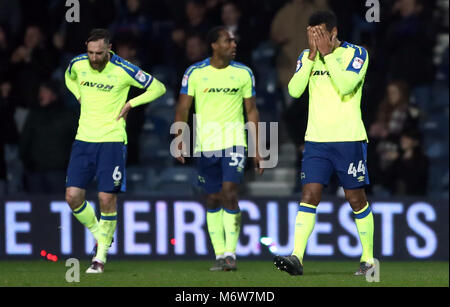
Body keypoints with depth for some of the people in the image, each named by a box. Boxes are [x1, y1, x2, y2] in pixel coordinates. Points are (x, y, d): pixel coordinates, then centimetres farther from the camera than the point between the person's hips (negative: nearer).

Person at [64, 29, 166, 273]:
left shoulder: (123, 70, -11)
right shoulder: (78, 64, 0)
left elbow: (158, 88, 0)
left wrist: (129, 104, -5)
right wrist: (80, 97, 10)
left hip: (112, 140, -4)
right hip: (84, 139, 4)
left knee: (107, 198, -7)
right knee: (73, 196, -5)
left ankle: (101, 255, 9)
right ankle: (98, 233, 21)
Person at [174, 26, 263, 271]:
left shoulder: (243, 73, 4)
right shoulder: (195, 73, 1)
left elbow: (252, 111, 9)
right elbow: (183, 108, 3)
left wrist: (257, 149, 6)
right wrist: (180, 140, -11)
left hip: (234, 142, -1)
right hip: (205, 144, 1)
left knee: (229, 195, -14)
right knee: (213, 200, 6)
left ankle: (230, 253, -10)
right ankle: (219, 254, 14)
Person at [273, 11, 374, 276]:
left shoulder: (356, 53, -3)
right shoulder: (307, 56, 9)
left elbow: (345, 86, -19)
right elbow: (294, 90, -4)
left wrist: (327, 53, -15)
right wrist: (312, 56, -10)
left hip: (349, 139, -3)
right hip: (317, 139, 3)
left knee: (357, 200, 4)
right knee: (309, 196, -9)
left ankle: (368, 259, 17)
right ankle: (297, 258, -18)